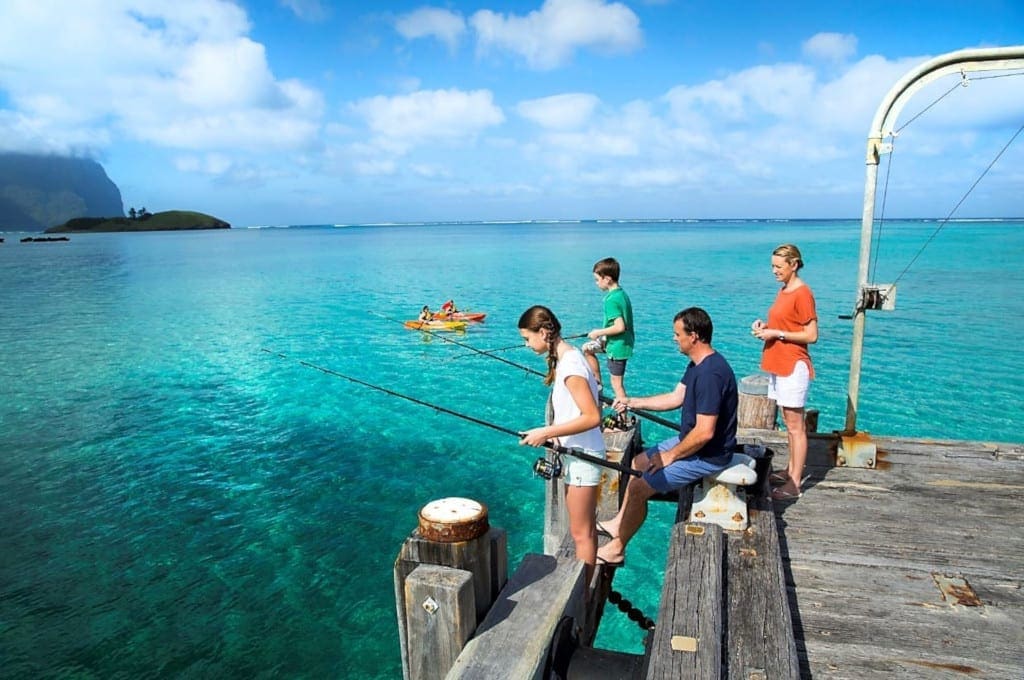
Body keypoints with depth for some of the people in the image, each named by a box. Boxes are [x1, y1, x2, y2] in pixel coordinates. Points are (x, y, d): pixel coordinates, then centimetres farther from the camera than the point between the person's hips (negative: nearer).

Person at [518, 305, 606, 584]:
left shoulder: (570, 365, -23)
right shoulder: (567, 357, 8)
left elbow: (592, 417, -27)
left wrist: (547, 433, -23)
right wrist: (552, 433, 6)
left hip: (583, 456, -10)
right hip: (576, 453, 10)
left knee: (581, 533, 3)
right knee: (584, 529, 21)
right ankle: (583, 586, 35)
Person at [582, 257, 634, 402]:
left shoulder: (611, 299, -23)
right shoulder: (622, 293, 6)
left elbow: (620, 327, -29)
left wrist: (598, 332, -15)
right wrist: (602, 332, 17)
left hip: (617, 346, -10)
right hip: (622, 342, 10)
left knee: (617, 383, -1)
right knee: (587, 348, 22)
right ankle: (598, 384, 28)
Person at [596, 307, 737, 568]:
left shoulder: (710, 374, -29)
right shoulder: (697, 364, 4)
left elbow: (705, 432, -30)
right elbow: (676, 398, 15)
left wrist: (671, 455, -17)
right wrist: (633, 402, 12)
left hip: (707, 455, -11)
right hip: (689, 440, 11)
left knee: (639, 487, -11)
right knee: (637, 463, 17)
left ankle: (616, 550, 7)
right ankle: (619, 524, 28)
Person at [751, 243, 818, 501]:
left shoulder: (802, 293, -14)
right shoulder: (783, 290, 13)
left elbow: (811, 335, -16)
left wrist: (776, 334, -18)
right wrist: (765, 326, 5)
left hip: (793, 366, -9)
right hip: (778, 365, 9)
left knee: (795, 426, -3)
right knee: (789, 424, 16)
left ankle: (795, 484, 3)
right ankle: (791, 470, 26)